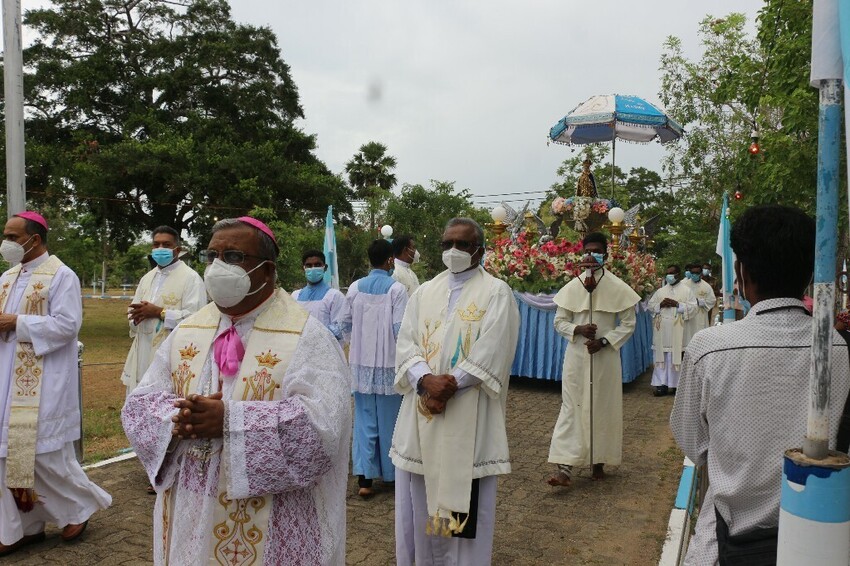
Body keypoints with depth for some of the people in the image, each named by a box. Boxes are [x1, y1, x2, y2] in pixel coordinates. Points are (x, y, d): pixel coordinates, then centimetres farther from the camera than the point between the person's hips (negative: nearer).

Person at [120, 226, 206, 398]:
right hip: (143, 357, 7)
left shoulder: (190, 278, -6)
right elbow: (133, 313, 19)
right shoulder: (147, 278, 19)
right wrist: (139, 315, -5)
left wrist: (159, 312, -14)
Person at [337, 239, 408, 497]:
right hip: (389, 362, -3)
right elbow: (400, 329, -13)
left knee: (364, 419, 9)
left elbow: (345, 324, 7)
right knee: (388, 420, 10)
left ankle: (364, 477, 8)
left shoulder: (355, 288, 1)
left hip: (361, 362, 3)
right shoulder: (396, 289, -11)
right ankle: (390, 472, 22)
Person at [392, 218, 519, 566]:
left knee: (463, 502, 4)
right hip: (421, 409, 5)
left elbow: (491, 353, -12)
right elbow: (405, 343, 2)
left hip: (468, 414, -4)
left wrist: (449, 384, -19)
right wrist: (426, 380, -17)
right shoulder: (425, 292, 12)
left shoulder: (496, 292, -1)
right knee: (419, 500, 13)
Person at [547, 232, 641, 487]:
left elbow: (628, 324, 0)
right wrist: (578, 329, -14)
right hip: (577, 356, 1)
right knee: (572, 408, -1)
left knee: (603, 407, 8)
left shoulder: (618, 287, -3)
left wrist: (604, 341, -12)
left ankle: (598, 461, 25)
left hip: (605, 357, 0)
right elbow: (560, 321, 6)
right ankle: (565, 466, -2)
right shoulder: (572, 287, 1)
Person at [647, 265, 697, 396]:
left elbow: (694, 307, -5)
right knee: (661, 356, 2)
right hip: (661, 330, 3)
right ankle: (661, 384, 4)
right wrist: (660, 304, -8)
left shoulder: (686, 291, 4)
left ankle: (674, 384, 8)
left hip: (677, 331, -3)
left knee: (675, 356, 0)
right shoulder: (660, 291, 13)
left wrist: (677, 304, -14)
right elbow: (650, 305, 11)